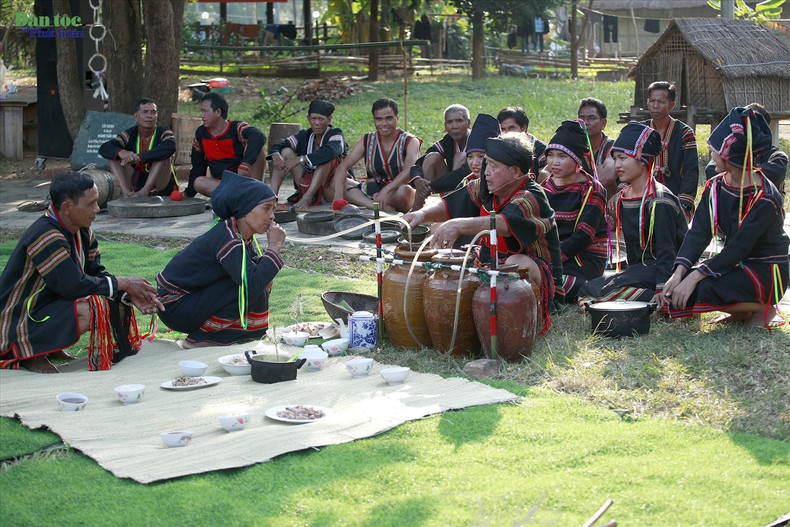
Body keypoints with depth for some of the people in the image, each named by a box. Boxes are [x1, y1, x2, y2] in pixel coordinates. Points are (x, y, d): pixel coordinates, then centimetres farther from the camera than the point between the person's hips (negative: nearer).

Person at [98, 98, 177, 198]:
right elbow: (104, 149, -12)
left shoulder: (163, 133, -6)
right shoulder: (130, 134, 2)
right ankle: (126, 192, -32)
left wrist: (139, 158, -42)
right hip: (134, 185, 3)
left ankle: (144, 191, -37)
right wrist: (121, 152, -37)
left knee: (163, 154, -24)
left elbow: (170, 147, -32)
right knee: (114, 155, -11)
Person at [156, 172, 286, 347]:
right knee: (252, 293, -20)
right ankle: (198, 339, -10)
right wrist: (275, 246, -26)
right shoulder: (226, 237, -26)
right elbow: (253, 283, -35)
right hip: (174, 307, -9)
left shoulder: (244, 237, 3)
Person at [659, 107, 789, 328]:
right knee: (675, 289, -13)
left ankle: (762, 309, -4)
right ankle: (743, 312, 6)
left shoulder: (764, 198, -22)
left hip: (767, 271, -7)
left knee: (704, 289, -32)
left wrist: (694, 277, -33)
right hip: (733, 263, 7)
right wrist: (679, 273, -25)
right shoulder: (715, 187, 0)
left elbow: (739, 248, -27)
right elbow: (698, 233, -9)